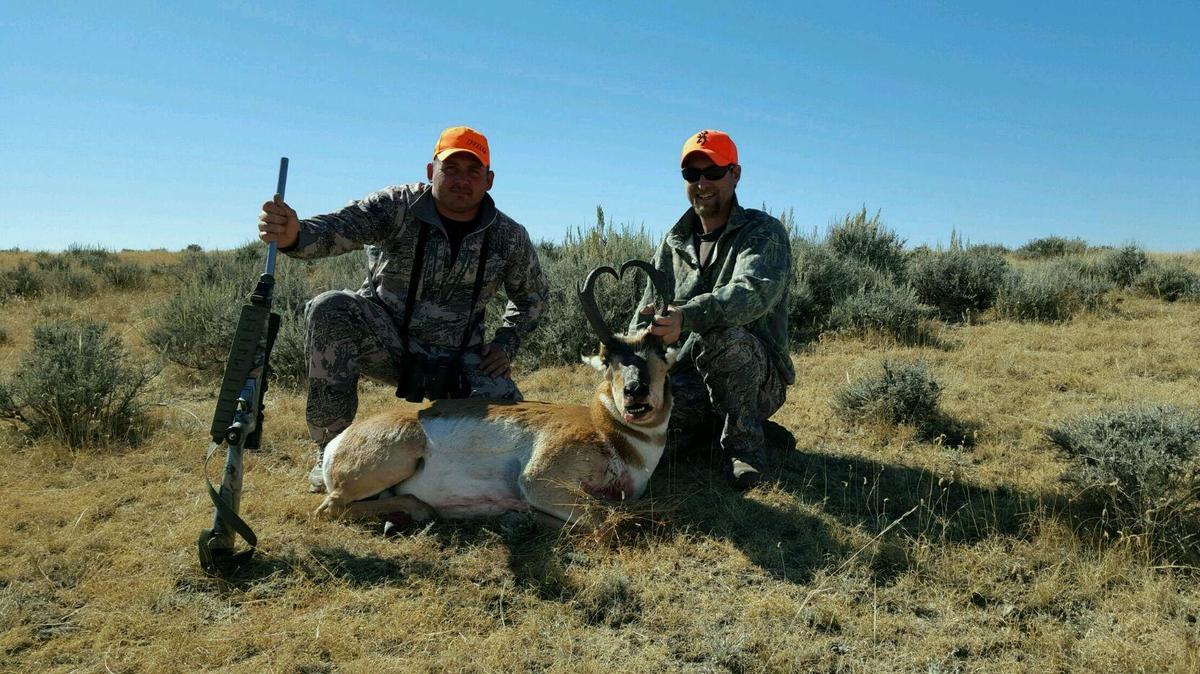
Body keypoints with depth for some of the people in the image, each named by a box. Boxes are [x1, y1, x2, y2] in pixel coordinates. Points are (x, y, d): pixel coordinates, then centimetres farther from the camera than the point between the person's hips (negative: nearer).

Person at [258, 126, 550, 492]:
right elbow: (338, 228, -29)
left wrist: (506, 344, -1)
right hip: (385, 341, -1)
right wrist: (293, 235, -52)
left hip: (457, 358, 2)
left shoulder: (510, 238, -4)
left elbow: (533, 295, 13)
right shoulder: (399, 207, -12)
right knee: (332, 309, -31)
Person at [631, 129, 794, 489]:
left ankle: (744, 444, -16)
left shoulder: (764, 231, -6)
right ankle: (709, 432, 5)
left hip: (757, 379, -4)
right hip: (688, 381, 4)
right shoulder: (675, 243, 12)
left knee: (718, 334, -37)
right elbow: (647, 314, 9)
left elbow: (757, 290, -28)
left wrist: (686, 316, -45)